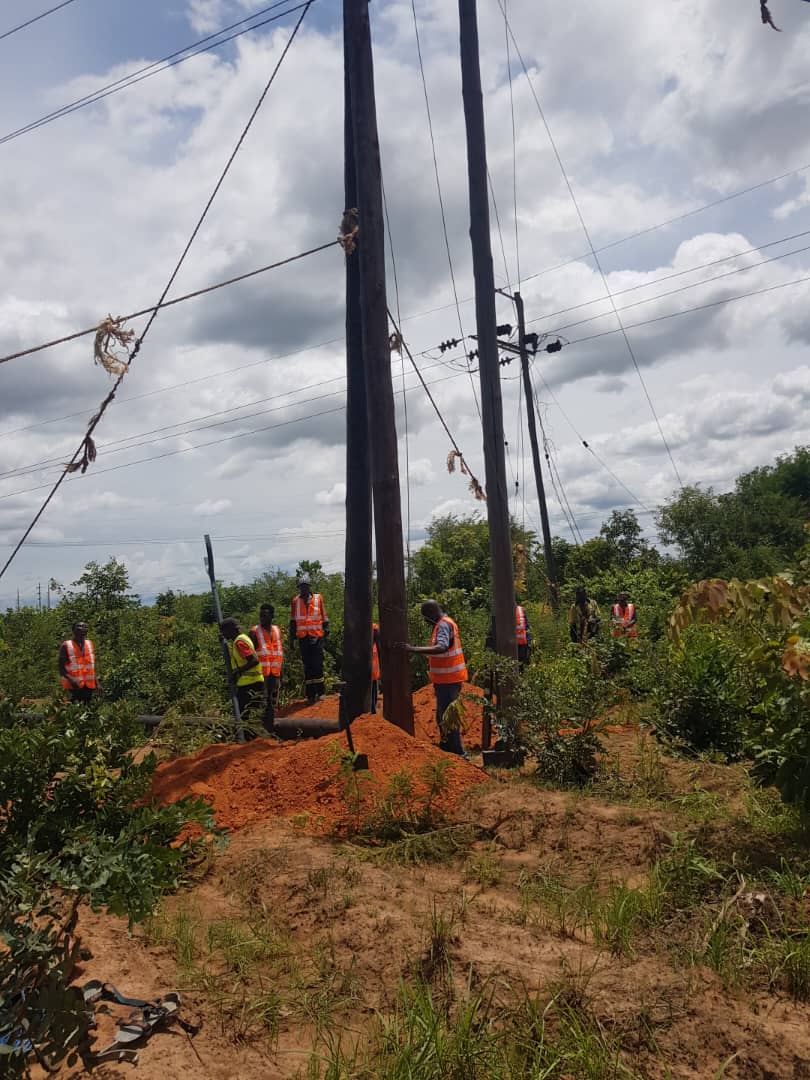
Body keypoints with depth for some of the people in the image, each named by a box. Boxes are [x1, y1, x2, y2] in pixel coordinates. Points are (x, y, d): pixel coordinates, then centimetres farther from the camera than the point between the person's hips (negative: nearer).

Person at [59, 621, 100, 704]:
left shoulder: (89, 644, 10)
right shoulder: (66, 646, -6)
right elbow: (61, 668, -7)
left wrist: (97, 682, 9)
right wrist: (71, 680, -23)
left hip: (89, 686, 5)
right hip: (74, 686, -5)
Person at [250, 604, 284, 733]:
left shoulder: (277, 631, 12)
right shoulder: (255, 631, -4)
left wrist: (281, 673, 13)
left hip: (275, 673, 6)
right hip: (262, 673, -6)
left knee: (273, 702, 11)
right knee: (263, 703, -8)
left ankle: (271, 729, 20)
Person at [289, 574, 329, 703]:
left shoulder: (318, 598, 3)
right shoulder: (296, 601, 9)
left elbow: (324, 616, 7)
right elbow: (292, 620, 14)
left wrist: (326, 631, 2)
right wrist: (292, 637, 10)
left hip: (316, 637, -2)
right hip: (303, 638, 2)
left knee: (317, 665, -6)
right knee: (307, 667, 6)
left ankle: (320, 692, 5)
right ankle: (310, 695, 10)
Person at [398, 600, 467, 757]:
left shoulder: (444, 625, -18)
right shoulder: (443, 624, 14)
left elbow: (441, 648, -36)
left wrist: (413, 649, -40)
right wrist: (431, 661, 12)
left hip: (448, 680, -10)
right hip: (446, 679, 10)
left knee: (447, 717, -6)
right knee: (442, 716, 20)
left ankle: (458, 753, -1)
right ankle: (446, 747, 33)